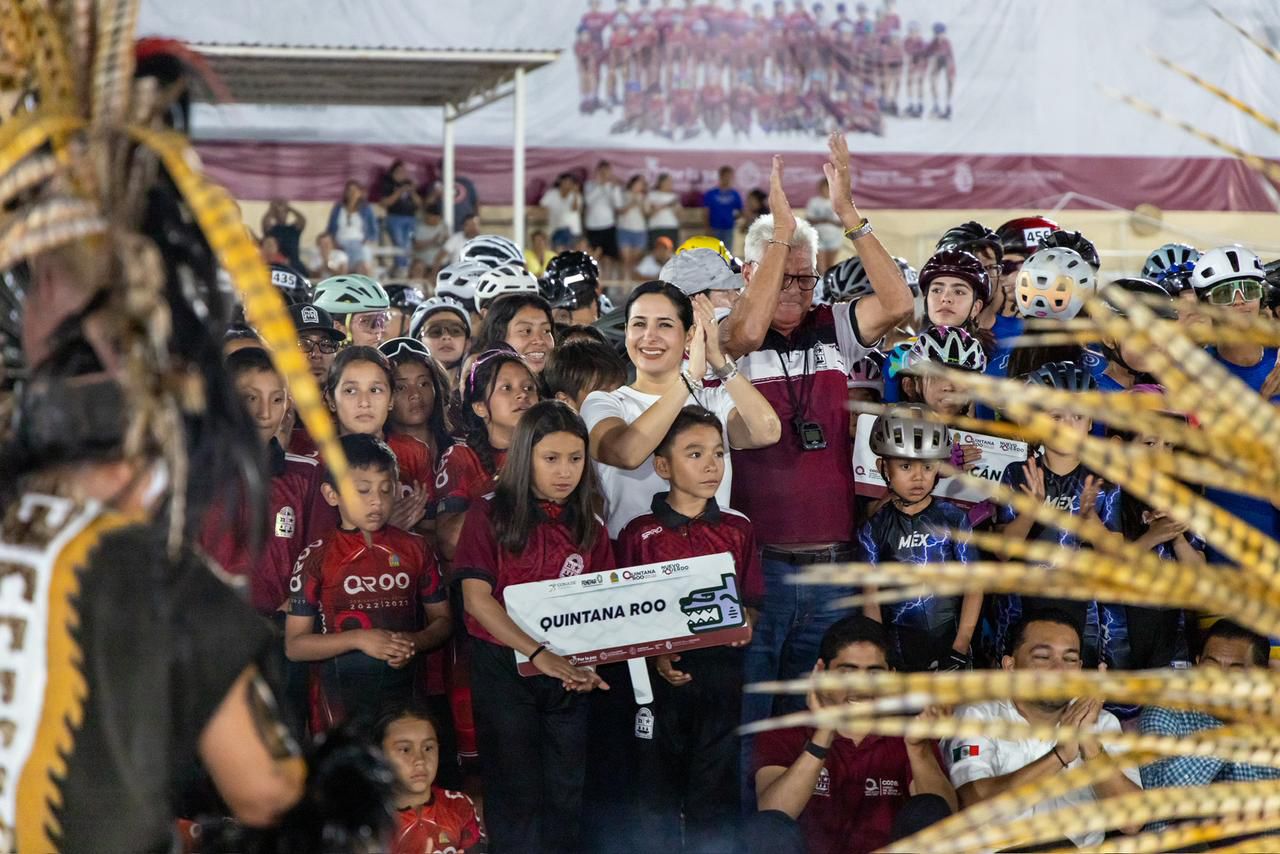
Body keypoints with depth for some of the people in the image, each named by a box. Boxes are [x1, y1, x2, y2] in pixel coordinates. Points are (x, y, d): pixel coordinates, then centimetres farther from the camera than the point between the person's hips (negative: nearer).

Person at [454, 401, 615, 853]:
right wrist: (539, 654, -26)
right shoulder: (490, 515, -6)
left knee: (566, 793, 10)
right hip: (503, 666, -4)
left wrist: (590, 664, -17)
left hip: (568, 673, 4)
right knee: (516, 795, 4)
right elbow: (476, 597, -15)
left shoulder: (588, 525, 6)